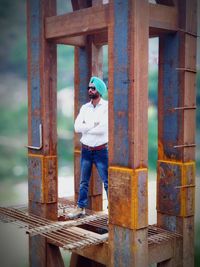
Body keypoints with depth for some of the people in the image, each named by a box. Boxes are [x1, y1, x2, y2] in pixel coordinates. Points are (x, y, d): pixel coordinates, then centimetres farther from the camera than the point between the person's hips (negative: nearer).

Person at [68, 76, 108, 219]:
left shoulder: (107, 107, -10)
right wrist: (93, 124, -14)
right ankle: (81, 207, 26)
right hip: (86, 150, 5)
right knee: (84, 182, 14)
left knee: (108, 182, 1)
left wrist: (85, 127, -11)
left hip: (101, 151, -5)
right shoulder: (84, 108, 6)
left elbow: (103, 128, -22)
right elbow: (77, 127, -6)